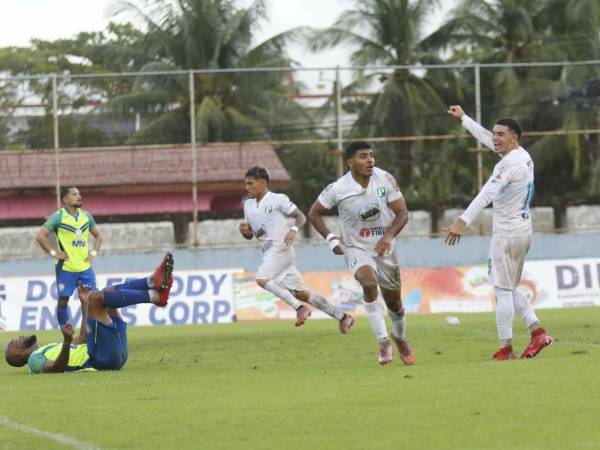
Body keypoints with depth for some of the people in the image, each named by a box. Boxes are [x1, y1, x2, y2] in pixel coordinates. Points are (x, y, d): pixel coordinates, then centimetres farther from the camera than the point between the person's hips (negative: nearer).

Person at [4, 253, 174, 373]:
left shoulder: (46, 351, 31)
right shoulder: (34, 360, 3)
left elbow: (81, 340, 37)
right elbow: (56, 368, -19)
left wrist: (84, 305, 39)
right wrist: (67, 341, -37)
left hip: (115, 354, 9)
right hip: (101, 358, -9)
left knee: (110, 292, 14)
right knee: (96, 297, -16)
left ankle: (153, 282, -10)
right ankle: (154, 296, -21)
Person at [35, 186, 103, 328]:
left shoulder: (86, 216, 9)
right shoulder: (58, 217, -7)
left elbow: (98, 236, 22)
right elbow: (40, 236, -10)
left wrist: (93, 253, 8)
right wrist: (53, 253, -12)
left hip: (85, 267, 5)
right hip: (66, 268, -5)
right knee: (63, 300, -2)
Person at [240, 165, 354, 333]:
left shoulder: (278, 199, -5)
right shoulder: (248, 205, 15)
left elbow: (301, 217, -2)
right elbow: (250, 234, 21)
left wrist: (294, 230, -21)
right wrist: (244, 230, -2)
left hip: (280, 248, -7)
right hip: (269, 252, 7)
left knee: (262, 279, -26)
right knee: (301, 293, 5)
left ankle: (299, 308, -22)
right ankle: (342, 317, 9)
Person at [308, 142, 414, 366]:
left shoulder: (385, 180, -12)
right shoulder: (338, 189, -16)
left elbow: (402, 213, -7)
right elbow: (314, 213, -2)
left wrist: (388, 236, -24)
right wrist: (331, 240, -12)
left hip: (383, 247, 3)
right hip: (356, 248, -3)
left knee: (394, 300, 12)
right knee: (369, 282, -32)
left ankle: (400, 338, 44)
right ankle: (383, 343, -26)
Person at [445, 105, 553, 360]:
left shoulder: (509, 164, -18)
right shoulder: (524, 156, 10)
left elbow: (486, 195, -31)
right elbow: (486, 138, 27)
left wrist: (463, 221, -40)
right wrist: (463, 119, 36)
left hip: (506, 233, -9)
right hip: (524, 231, 9)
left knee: (503, 291, -5)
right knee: (510, 289, 17)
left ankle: (506, 349, -4)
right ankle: (537, 332, 7)